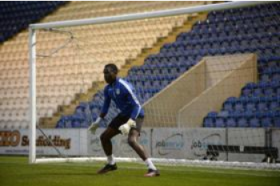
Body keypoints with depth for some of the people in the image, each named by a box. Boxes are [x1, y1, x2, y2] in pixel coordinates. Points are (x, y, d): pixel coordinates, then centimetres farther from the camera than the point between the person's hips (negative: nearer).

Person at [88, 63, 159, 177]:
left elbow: (137, 106, -26)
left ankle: (152, 169, -30)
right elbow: (106, 106, 18)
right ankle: (111, 164, 33)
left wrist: (129, 123, -35)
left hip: (135, 115, -9)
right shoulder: (108, 89, 1)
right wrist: (98, 122, 15)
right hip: (124, 115, 9)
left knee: (132, 140, -31)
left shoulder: (124, 86, -25)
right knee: (104, 137, 12)